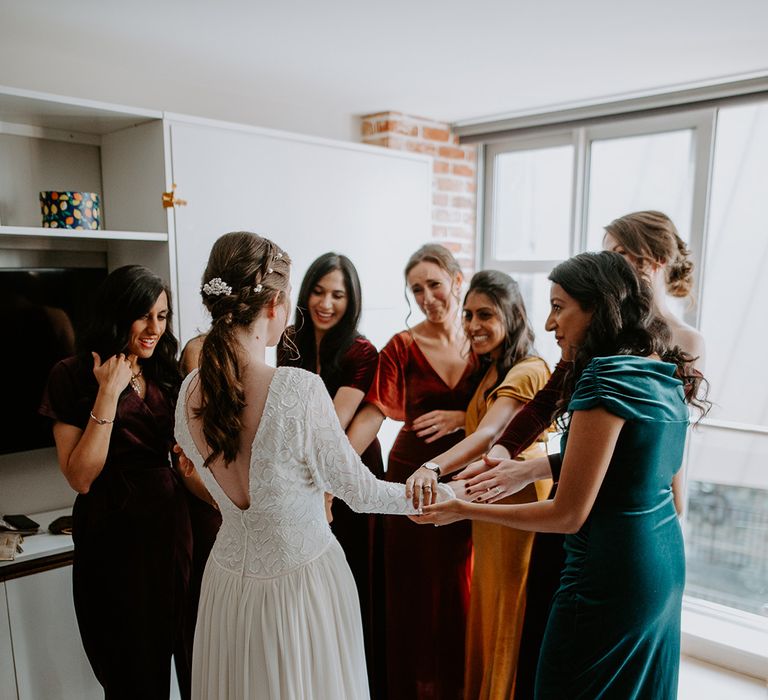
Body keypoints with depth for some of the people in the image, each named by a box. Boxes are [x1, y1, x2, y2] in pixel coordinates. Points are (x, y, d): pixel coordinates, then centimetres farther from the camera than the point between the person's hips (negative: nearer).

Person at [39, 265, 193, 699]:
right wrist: (108, 394, -19)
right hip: (114, 531, -4)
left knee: (192, 659, 14)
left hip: (172, 521, 4)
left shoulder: (166, 373, 7)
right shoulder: (72, 376, -7)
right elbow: (81, 477, -15)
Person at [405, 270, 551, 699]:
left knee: (512, 622, 8)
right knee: (488, 615, 20)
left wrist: (432, 468, -48)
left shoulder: (528, 371, -20)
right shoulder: (491, 370, 10)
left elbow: (488, 435, -35)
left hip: (518, 505, -8)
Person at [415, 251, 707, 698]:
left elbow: (569, 514, -21)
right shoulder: (665, 373, 5)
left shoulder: (608, 377, -22)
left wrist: (467, 510, -14)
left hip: (610, 573, -9)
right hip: (666, 566, 9)